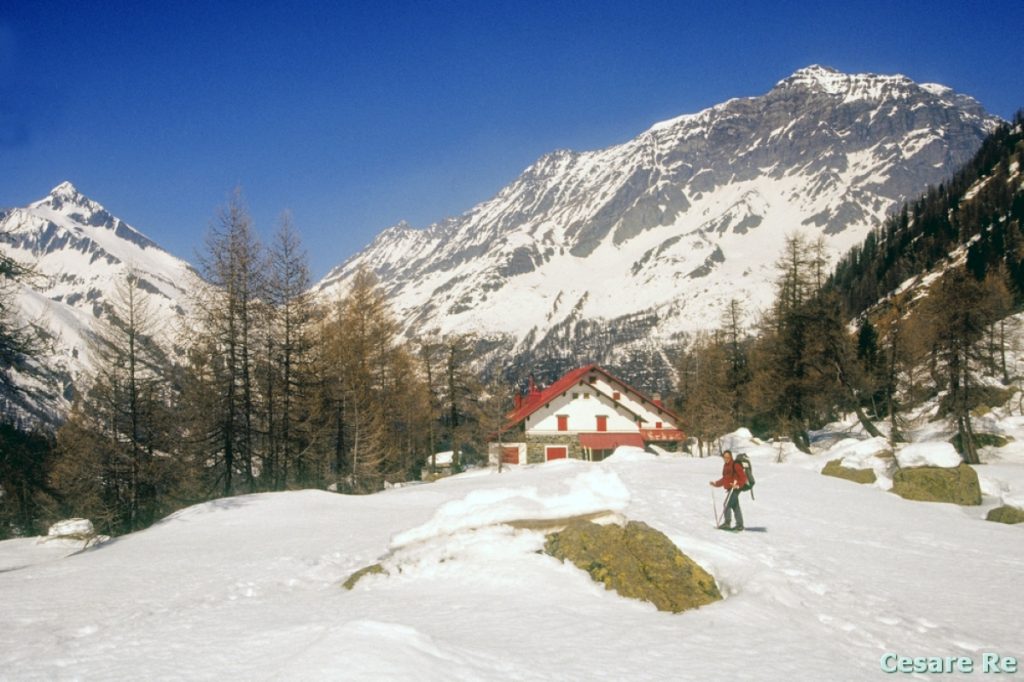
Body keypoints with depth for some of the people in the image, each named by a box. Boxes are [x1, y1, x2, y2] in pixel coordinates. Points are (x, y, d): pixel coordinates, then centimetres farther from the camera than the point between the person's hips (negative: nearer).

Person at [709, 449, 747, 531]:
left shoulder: (736, 465, -11)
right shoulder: (726, 466, 15)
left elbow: (743, 477, -14)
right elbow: (724, 479, 22)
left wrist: (738, 485, -26)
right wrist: (716, 483, 14)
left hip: (735, 488, -9)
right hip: (729, 489, 9)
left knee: (727, 505, -15)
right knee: (735, 506, 11)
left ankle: (727, 523, -14)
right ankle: (740, 525, 15)